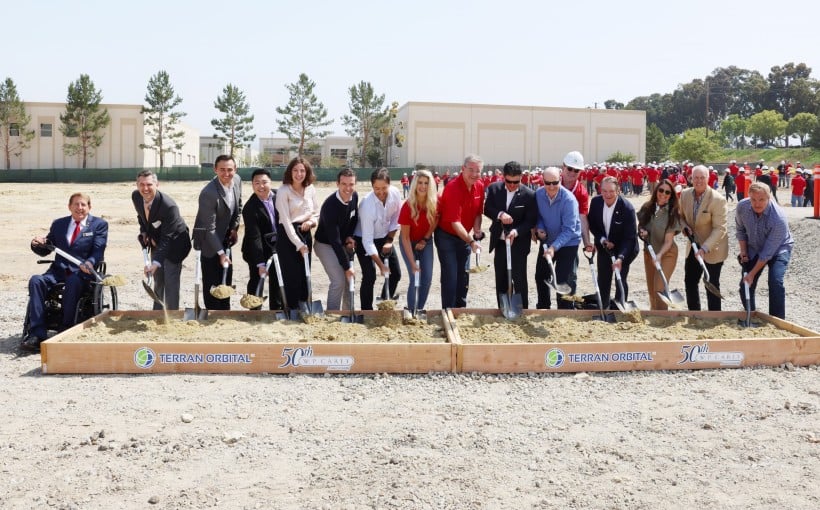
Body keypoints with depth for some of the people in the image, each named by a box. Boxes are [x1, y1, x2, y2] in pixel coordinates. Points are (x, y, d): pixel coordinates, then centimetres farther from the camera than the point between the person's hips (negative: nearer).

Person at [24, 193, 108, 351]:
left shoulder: (99, 224, 8)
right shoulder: (58, 224, 19)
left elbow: (98, 251, -4)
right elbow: (45, 251, 21)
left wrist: (89, 263, -27)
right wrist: (37, 244, -4)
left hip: (82, 272, -4)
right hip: (59, 270, 4)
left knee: (72, 282, -37)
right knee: (36, 280, -26)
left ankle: (66, 331, -27)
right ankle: (37, 334, -30)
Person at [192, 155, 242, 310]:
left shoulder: (237, 180, -8)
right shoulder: (208, 193, -31)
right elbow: (209, 228, -26)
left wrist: (234, 228, 3)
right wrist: (220, 252, -26)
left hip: (225, 238, 8)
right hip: (209, 241, -8)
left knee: (226, 277, 16)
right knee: (212, 280, -3)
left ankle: (225, 311, 29)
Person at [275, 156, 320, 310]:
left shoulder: (311, 189, 5)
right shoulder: (283, 191, -11)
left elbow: (316, 213, 14)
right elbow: (286, 221, -15)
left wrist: (311, 221, -10)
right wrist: (298, 244, -18)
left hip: (305, 234, 5)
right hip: (288, 235, -5)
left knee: (305, 275, 9)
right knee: (292, 276, -3)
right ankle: (292, 309, 9)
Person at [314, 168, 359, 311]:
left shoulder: (354, 196, -11)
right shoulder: (330, 206, -32)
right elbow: (334, 240, -30)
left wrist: (349, 236, -8)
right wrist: (346, 266, -28)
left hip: (343, 243, 7)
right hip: (325, 244, -7)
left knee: (350, 278, 8)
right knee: (339, 280, -16)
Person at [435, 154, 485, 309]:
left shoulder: (480, 186, -4)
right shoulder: (453, 188, -27)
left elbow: (478, 213, 7)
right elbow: (455, 222, -31)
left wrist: (477, 231, -10)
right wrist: (471, 242, -36)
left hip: (464, 236, 7)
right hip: (447, 235, -7)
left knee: (464, 274, 13)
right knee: (450, 275, -8)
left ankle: (461, 308, 26)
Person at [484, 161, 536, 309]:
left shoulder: (529, 195, -12)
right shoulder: (494, 188, -2)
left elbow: (530, 221, -11)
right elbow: (487, 209, 0)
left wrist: (516, 231, -28)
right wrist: (499, 214, -21)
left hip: (519, 243, -4)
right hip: (499, 242, 4)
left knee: (519, 280, -1)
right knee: (501, 280, 12)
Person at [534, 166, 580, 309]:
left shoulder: (569, 199, -26)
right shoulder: (538, 194, -11)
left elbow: (569, 230, -26)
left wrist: (554, 247, -35)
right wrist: (539, 228, -14)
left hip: (567, 243, -6)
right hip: (546, 241, 6)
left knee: (564, 281, -6)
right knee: (541, 276, 16)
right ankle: (543, 307, 36)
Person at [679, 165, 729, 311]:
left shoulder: (718, 199, -21)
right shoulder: (685, 194, -4)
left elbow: (719, 228, -23)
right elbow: (681, 216, 13)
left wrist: (704, 248, -32)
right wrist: (685, 226, -9)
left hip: (713, 248, -6)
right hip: (694, 245, 6)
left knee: (712, 285, 2)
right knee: (690, 281, 13)